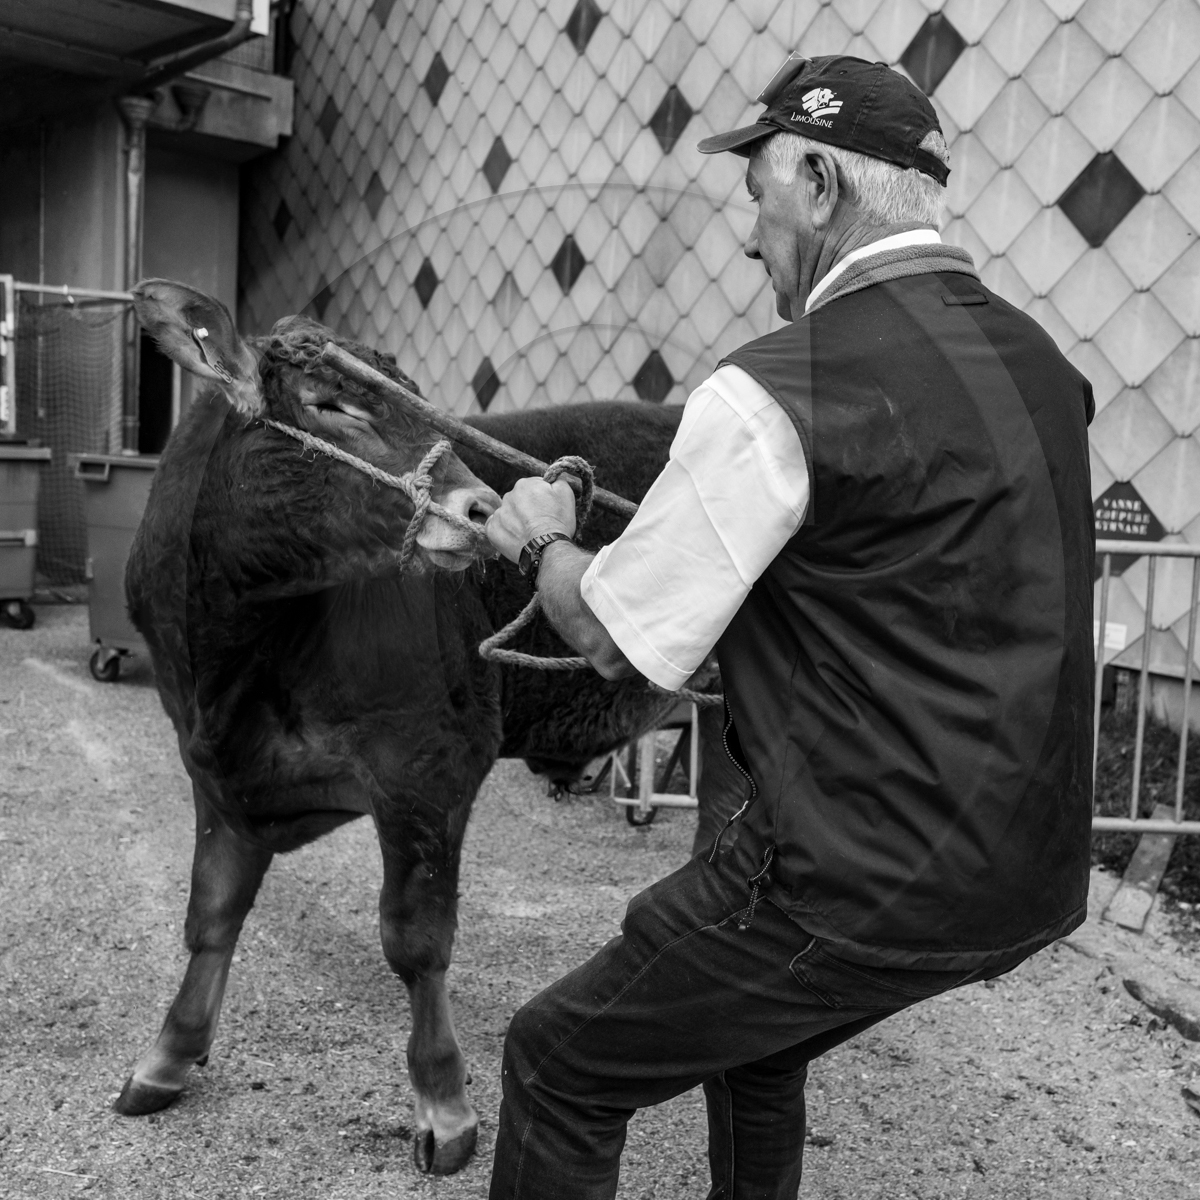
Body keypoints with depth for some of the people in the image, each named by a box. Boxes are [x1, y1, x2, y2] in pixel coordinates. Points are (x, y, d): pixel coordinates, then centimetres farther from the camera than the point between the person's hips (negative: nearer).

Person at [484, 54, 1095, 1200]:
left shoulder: (775, 391, -18)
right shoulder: (1040, 362, 6)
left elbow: (611, 637, -9)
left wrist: (541, 540, 12)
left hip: (869, 877, -8)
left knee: (559, 1065, 8)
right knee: (755, 1043, 30)